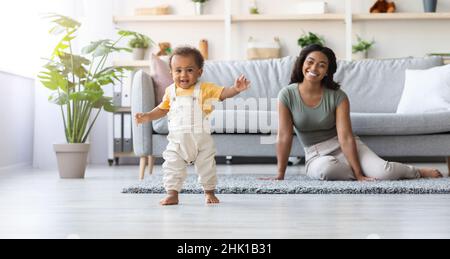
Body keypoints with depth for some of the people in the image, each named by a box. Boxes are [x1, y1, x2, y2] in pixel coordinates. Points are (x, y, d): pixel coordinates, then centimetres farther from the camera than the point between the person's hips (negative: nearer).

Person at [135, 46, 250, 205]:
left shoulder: (204, 89, -11)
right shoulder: (170, 91, 1)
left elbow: (223, 93, -22)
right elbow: (162, 109, 16)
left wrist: (236, 89, -42)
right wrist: (147, 117, 5)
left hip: (201, 138, -2)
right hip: (177, 140, 2)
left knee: (206, 166, 9)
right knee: (172, 166, -1)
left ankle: (210, 192, 27)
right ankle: (172, 194, 9)